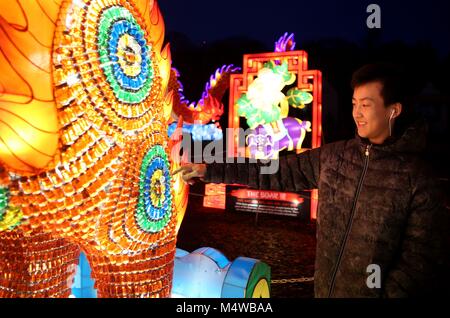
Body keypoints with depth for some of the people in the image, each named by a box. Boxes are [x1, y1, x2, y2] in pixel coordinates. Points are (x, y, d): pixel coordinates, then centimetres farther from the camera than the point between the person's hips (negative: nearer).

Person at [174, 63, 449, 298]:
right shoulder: (333, 156, -2)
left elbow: (423, 259, -12)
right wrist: (210, 170, -4)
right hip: (324, 289, 4)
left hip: (373, 290, -4)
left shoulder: (419, 180, -15)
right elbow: (277, 173, -1)